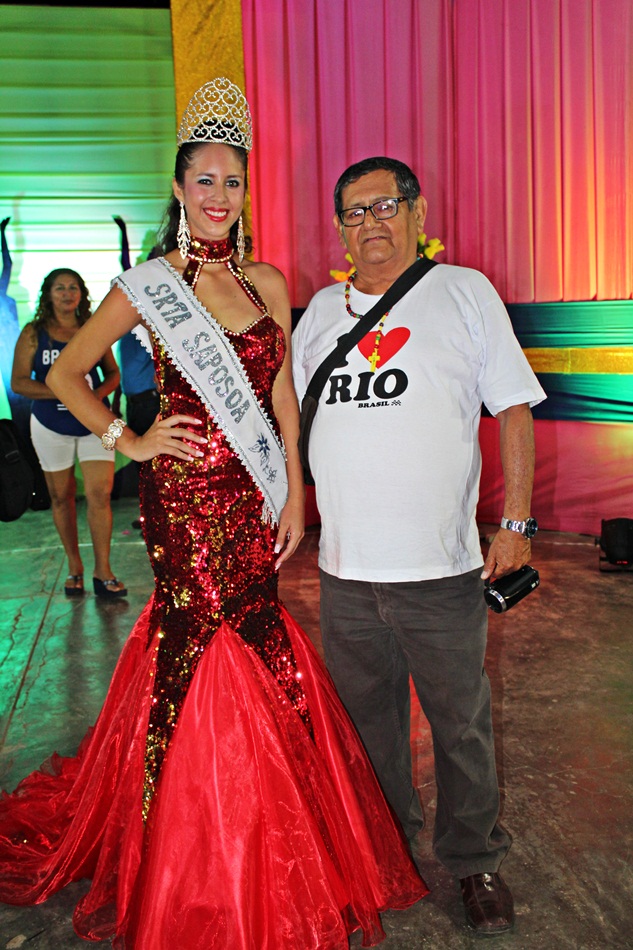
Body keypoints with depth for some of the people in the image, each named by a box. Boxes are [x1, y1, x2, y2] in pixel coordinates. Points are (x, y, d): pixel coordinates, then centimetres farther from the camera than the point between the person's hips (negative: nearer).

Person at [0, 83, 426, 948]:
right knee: (240, 652, 0)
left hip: (255, 496, 4)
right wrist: (129, 441, -5)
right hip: (187, 496, -4)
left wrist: (295, 492, 4)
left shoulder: (267, 283, 10)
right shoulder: (149, 285, -3)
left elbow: (283, 397, 9)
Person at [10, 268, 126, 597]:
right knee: (61, 497, 9)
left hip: (94, 422, 0)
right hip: (51, 425, 0)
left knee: (100, 494, -10)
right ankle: (74, 567, 24)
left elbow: (112, 372, 9)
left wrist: (98, 393, -13)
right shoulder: (33, 333, -2)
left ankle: (102, 571, -2)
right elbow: (18, 382, -8)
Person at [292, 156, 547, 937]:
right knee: (365, 715, 18)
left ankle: (474, 859, 31)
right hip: (342, 565, 4)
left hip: (441, 566, -3)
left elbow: (513, 411, -2)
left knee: (460, 722, 9)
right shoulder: (321, 310, 11)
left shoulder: (465, 293, 1)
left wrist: (516, 522, -8)